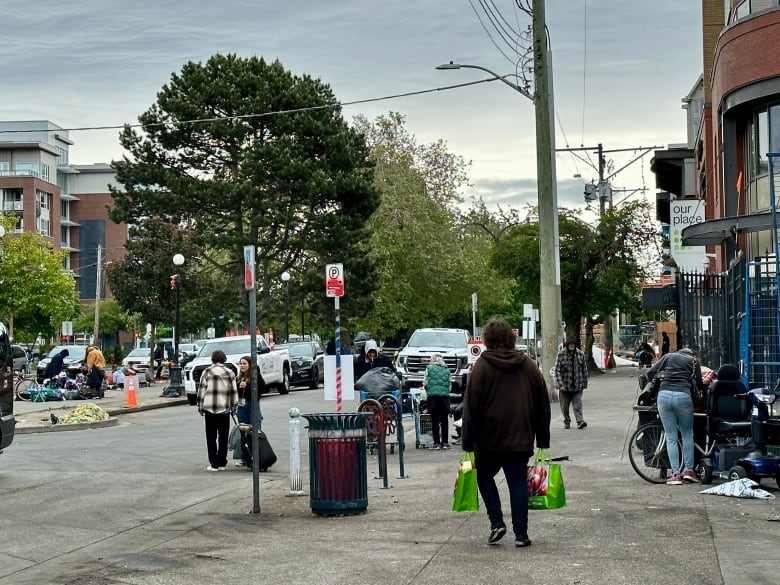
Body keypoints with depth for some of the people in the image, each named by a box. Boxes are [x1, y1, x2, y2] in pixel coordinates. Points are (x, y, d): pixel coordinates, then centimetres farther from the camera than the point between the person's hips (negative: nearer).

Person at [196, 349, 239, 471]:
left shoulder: (207, 372, -1)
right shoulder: (230, 373, 3)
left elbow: (201, 390, -1)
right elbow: (234, 391, 5)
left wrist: (200, 407, 6)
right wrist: (234, 406, 14)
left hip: (209, 408, -1)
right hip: (224, 409, 1)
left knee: (211, 437, 4)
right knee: (223, 437, 10)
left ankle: (214, 464, -1)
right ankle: (222, 463, 12)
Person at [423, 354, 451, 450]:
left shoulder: (429, 368, 4)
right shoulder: (447, 370, 12)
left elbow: (425, 383, 5)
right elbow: (449, 384, 10)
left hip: (433, 396, -2)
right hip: (445, 396, 2)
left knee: (435, 420, 0)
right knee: (444, 420, 7)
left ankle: (436, 443, -2)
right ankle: (445, 442, 8)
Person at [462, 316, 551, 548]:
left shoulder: (481, 366, -5)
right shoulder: (528, 365, 7)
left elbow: (471, 407, -7)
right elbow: (543, 405, 10)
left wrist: (468, 443, -4)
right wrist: (543, 440, 15)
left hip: (489, 438, -2)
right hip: (521, 439, 2)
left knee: (485, 477, 16)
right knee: (518, 483, 5)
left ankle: (497, 522, 3)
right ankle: (521, 533, 2)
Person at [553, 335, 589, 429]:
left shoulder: (580, 354, 3)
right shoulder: (561, 354, -6)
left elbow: (585, 370, 10)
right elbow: (557, 370, -7)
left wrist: (584, 384, 8)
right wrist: (560, 384, -14)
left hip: (578, 386, 1)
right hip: (564, 386, -1)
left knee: (578, 404, -9)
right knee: (565, 406, 8)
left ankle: (580, 421, -15)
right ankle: (566, 422, 23)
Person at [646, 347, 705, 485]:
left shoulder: (668, 356, 22)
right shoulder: (693, 360, 19)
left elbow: (650, 373, 12)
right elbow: (699, 384, 13)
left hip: (664, 395, 1)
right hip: (683, 395, -1)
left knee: (671, 437, 6)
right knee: (687, 434, 16)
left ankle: (675, 474, 1)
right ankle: (688, 470, 12)